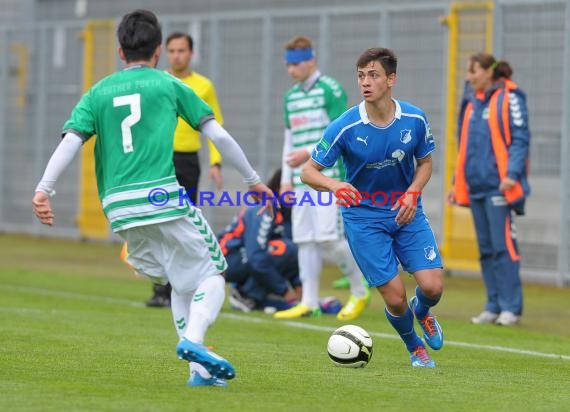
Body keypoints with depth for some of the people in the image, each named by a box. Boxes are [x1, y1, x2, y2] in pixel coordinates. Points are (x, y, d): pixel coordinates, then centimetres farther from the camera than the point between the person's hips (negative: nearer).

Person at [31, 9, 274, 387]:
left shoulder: (98, 93, 16)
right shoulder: (169, 86, 8)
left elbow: (69, 142, 1)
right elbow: (218, 134, 7)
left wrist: (43, 190, -6)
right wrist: (252, 179, 17)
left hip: (119, 208, 5)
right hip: (163, 197, -5)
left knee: (181, 283, 19)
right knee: (212, 273, 6)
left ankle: (199, 370, 10)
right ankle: (193, 339, -20)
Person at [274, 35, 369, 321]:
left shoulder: (331, 90, -5)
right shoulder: (291, 96, 16)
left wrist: (309, 153, -17)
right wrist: (286, 179, 14)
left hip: (327, 176, -7)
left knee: (328, 237, -13)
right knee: (304, 240, 3)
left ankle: (359, 292, 5)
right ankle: (309, 303, 7)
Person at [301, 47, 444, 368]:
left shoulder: (415, 119, -10)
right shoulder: (345, 127, -17)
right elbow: (309, 172, -11)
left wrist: (412, 193, -12)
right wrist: (334, 185, -33)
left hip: (407, 212, 2)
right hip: (364, 218, -2)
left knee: (432, 286, -11)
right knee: (395, 298, -8)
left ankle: (422, 312, 28)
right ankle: (414, 346, 25)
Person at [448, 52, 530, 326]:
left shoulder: (509, 98, -4)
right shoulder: (472, 103, 17)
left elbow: (521, 139, -9)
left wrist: (512, 174, -19)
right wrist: (458, 182, 20)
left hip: (499, 187, -7)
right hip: (476, 187, 7)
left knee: (503, 246, -9)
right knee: (486, 249, 8)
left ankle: (511, 308, -7)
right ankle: (494, 306, 12)